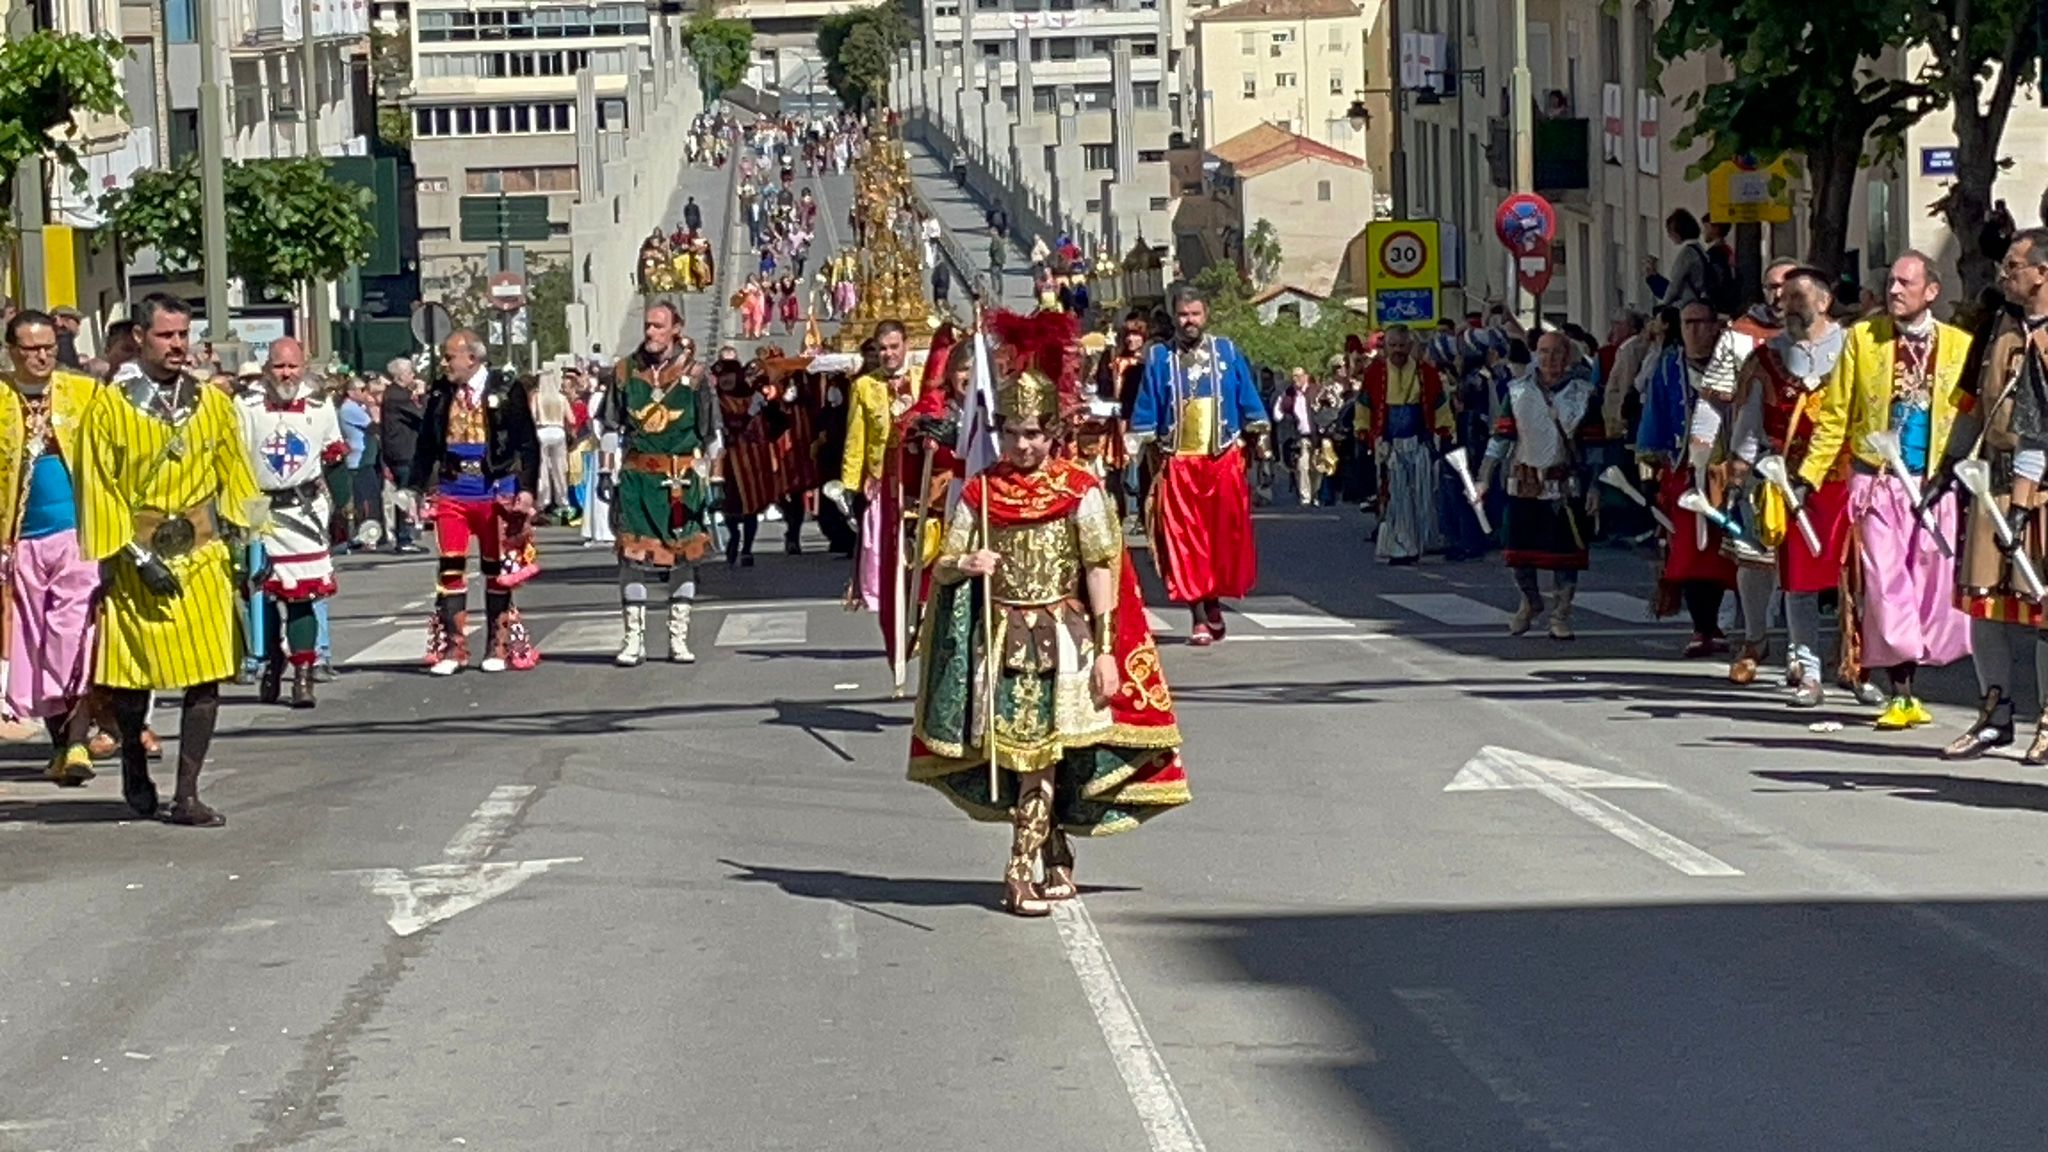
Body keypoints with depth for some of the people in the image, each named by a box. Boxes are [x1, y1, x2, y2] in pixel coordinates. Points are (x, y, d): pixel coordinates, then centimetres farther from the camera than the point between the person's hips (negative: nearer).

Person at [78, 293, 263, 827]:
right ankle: (134, 760, 35)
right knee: (132, 676, 5)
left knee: (206, 676, -4)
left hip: (201, 556, 3)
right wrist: (136, 557, -11)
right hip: (137, 558, -3)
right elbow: (100, 491, -5)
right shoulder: (109, 406, -5)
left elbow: (235, 475, 13)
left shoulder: (212, 402, 7)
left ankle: (187, 796, 1)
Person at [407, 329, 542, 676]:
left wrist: (526, 488, -9)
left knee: (496, 570, 6)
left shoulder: (507, 390, -5)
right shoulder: (440, 394, 5)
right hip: (451, 491, 2)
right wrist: (415, 487, 7)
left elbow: (528, 443, -3)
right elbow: (427, 445, 11)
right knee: (450, 567, -2)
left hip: (495, 491, -2)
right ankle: (452, 648, 2)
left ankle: (498, 647, 14)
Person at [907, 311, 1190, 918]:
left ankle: (1023, 869, -1)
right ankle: (1054, 857, 16)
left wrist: (1105, 648, -9)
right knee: (1017, 752, 3)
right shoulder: (980, 493, 6)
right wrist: (967, 565, -15)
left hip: (1063, 637, -2)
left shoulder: (1080, 491, -2)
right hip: (1001, 637, 2)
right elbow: (942, 568, 9)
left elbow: (1101, 570, -4)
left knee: (1042, 753, -6)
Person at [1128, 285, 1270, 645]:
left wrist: (1258, 437, 4)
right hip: (1177, 464, -1)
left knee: (1225, 536, 1)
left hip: (1224, 461, 1)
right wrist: (1136, 447, -1)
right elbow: (1145, 414, 6)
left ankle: (1213, 601, 21)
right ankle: (1199, 618, 2)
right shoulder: (1158, 358, 4)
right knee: (1185, 542, -3)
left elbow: (1249, 401, 11)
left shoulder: (1227, 352, 7)